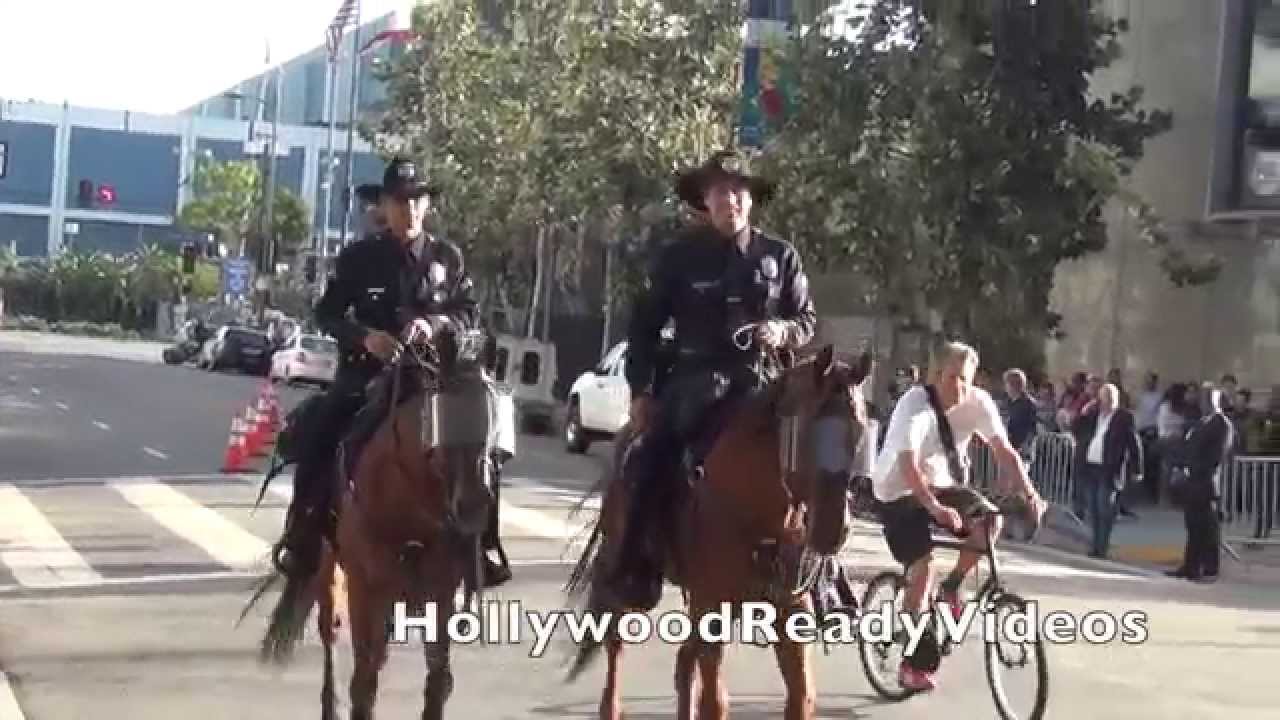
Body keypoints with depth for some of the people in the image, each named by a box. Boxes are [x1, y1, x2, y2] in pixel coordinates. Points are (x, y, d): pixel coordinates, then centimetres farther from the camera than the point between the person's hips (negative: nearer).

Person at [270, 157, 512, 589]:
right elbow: (326, 312, 1)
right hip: (367, 368, -1)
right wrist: (364, 335, -18)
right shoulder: (358, 256, 1)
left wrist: (434, 324, -16)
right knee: (320, 434, -22)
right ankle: (301, 533, -8)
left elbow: (471, 313, 5)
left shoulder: (447, 257, 5)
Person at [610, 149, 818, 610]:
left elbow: (807, 320, 15)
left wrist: (783, 331, -9)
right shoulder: (679, 256, 4)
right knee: (653, 452, -24)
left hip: (762, 380, 2)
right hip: (696, 376, -1)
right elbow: (645, 327, 6)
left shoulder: (780, 256, 8)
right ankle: (635, 563, -16)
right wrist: (640, 390, -2)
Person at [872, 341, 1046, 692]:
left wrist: (1029, 493, -30)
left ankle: (951, 588, 5)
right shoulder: (915, 404, -27)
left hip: (942, 483, 5)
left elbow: (1004, 450, -16)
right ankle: (913, 663, -6)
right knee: (922, 566, -17)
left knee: (990, 522, -21)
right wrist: (935, 508, -51)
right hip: (899, 491, -5)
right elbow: (908, 465, -38)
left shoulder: (979, 402, -12)